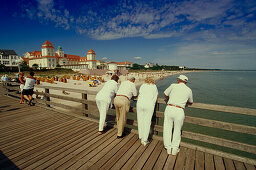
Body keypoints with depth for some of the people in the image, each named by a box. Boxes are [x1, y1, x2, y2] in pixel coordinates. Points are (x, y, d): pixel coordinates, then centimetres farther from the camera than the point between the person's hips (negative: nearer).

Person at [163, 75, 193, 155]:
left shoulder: (173, 86, 6)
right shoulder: (189, 90, 11)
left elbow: (165, 94, 20)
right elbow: (190, 103, 26)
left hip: (169, 108, -1)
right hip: (179, 111, 1)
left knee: (167, 129, 13)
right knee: (177, 130, 18)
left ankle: (168, 148, 26)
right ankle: (175, 149, 29)